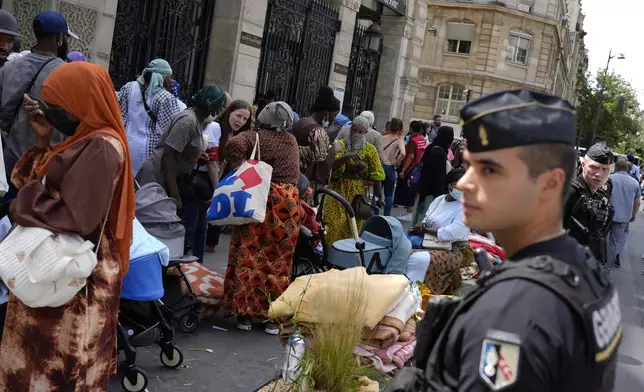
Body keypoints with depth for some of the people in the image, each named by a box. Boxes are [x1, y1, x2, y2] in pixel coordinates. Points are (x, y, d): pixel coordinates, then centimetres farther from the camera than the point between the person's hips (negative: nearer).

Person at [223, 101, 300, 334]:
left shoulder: (256, 137, 0)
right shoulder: (291, 141, 15)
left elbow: (234, 145, -17)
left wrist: (239, 167, -5)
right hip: (288, 203, 3)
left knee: (249, 257, 5)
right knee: (279, 262, 8)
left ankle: (245, 314, 8)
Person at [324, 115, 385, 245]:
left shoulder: (370, 149, 4)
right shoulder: (340, 144, -2)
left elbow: (376, 175, 3)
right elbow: (332, 165, -18)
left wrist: (379, 196, -2)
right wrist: (347, 157, -34)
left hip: (359, 192, 2)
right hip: (339, 189, -2)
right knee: (335, 224, -5)